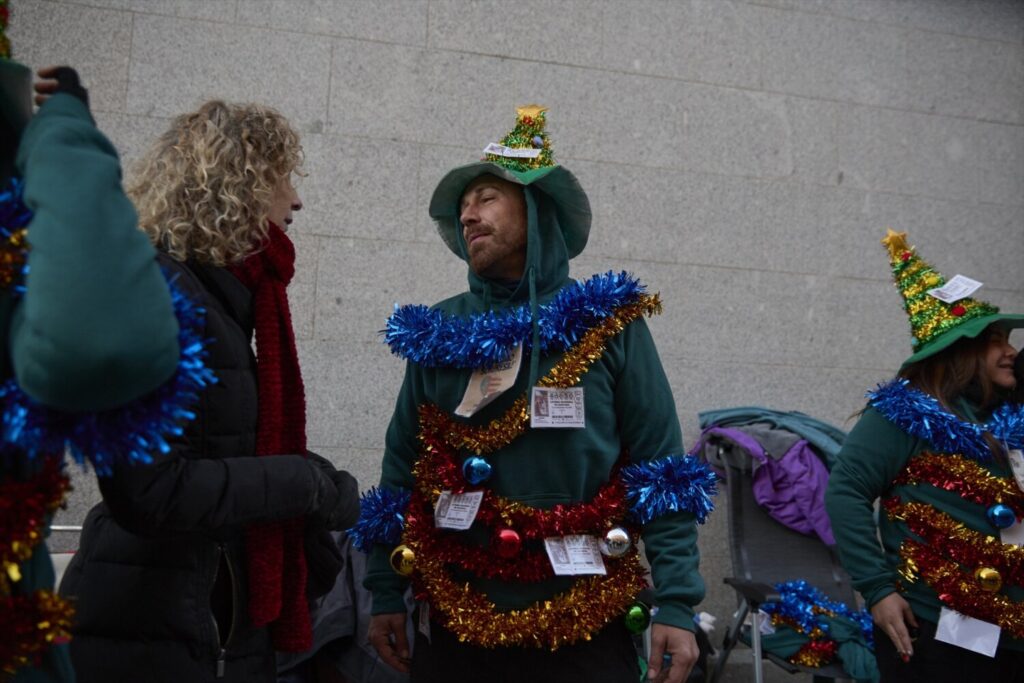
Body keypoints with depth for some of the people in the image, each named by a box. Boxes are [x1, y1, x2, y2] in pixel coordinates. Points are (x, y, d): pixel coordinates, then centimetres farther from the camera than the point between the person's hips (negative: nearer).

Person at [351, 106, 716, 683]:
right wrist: (386, 594, 6)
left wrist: (677, 606, -12)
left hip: (585, 627, -2)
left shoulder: (609, 325, -3)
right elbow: (401, 467, 9)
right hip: (454, 623, 3)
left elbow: (663, 472, -6)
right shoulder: (439, 332, 5)